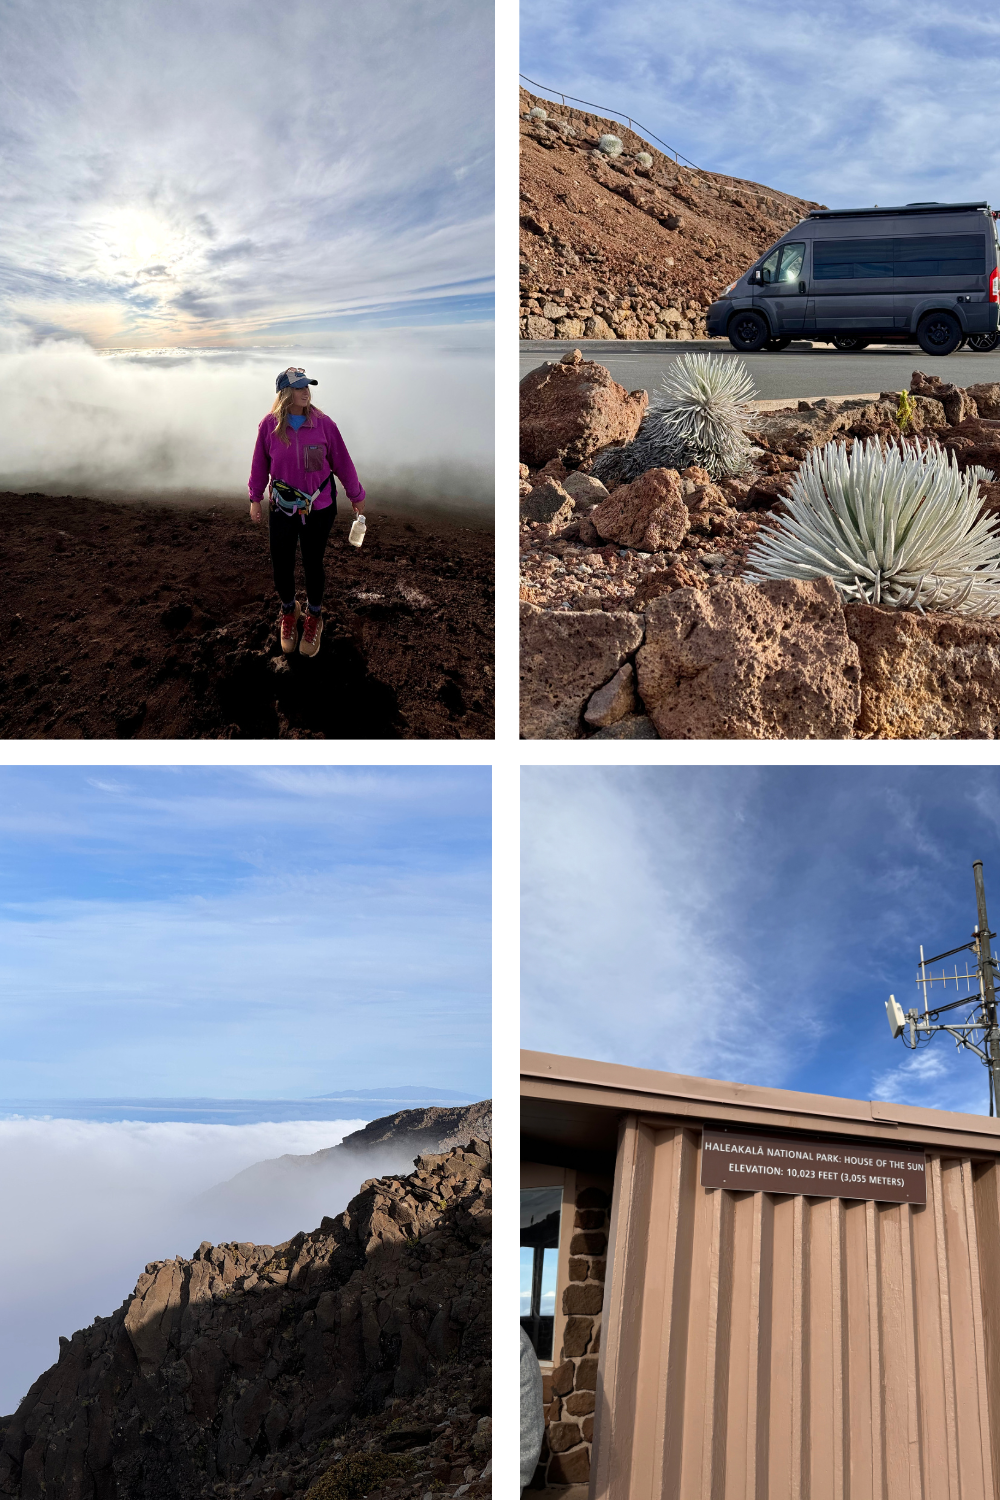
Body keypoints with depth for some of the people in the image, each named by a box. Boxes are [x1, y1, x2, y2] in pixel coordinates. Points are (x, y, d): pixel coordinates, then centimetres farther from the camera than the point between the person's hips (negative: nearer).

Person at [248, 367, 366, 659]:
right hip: (281, 510, 1)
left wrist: (356, 495, 8)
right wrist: (255, 498, 12)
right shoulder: (269, 426, -10)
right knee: (281, 567, 5)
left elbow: (342, 462, -1)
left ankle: (314, 618, 34)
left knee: (313, 564, 10)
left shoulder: (323, 424, -11)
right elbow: (260, 464, 4)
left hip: (319, 509, 0)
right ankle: (289, 612, 35)